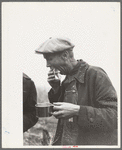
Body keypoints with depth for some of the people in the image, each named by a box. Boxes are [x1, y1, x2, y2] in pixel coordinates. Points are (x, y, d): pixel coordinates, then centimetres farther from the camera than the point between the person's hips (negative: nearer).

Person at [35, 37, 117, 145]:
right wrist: (56, 89, -1)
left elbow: (114, 116, -20)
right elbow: (60, 115, 14)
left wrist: (77, 110, -27)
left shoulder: (95, 74, -14)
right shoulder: (68, 79, 8)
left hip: (93, 143, -6)